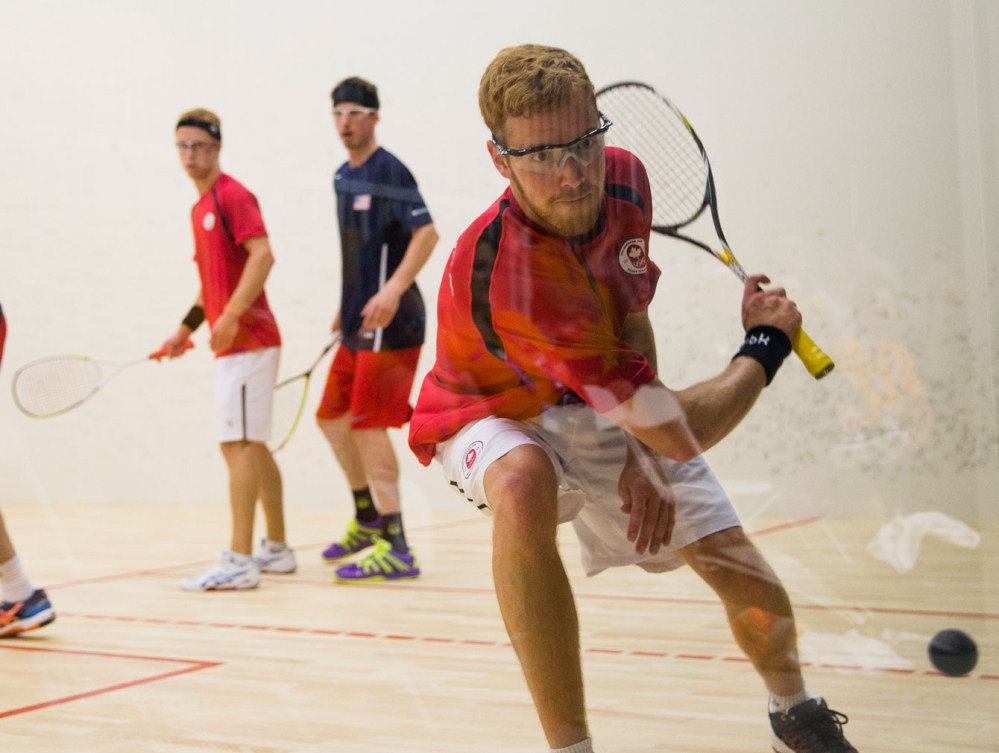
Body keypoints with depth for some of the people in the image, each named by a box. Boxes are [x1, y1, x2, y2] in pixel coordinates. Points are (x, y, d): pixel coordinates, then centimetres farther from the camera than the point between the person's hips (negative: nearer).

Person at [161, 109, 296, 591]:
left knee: (238, 445, -12)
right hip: (235, 345, 10)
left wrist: (230, 315, -26)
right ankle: (276, 549, 23)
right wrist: (187, 328, 22)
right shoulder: (200, 207, 19)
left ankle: (239, 561, -13)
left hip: (246, 340, -10)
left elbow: (262, 254, -21)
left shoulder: (233, 196, -9)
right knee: (254, 447, 14)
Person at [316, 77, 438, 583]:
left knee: (368, 425, -10)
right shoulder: (343, 177, 15)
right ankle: (368, 521, 30)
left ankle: (395, 549, -6)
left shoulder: (388, 172, -12)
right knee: (332, 418, 15)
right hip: (358, 326, 9)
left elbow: (426, 232, -22)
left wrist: (394, 289, -31)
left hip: (389, 325, -9)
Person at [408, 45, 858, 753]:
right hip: (494, 417, -6)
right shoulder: (508, 275, -40)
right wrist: (768, 344, -16)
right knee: (523, 488, -43)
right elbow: (682, 433, -33)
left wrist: (640, 457, -11)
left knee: (756, 593, -1)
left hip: (613, 411, 6)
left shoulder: (624, 178, -17)